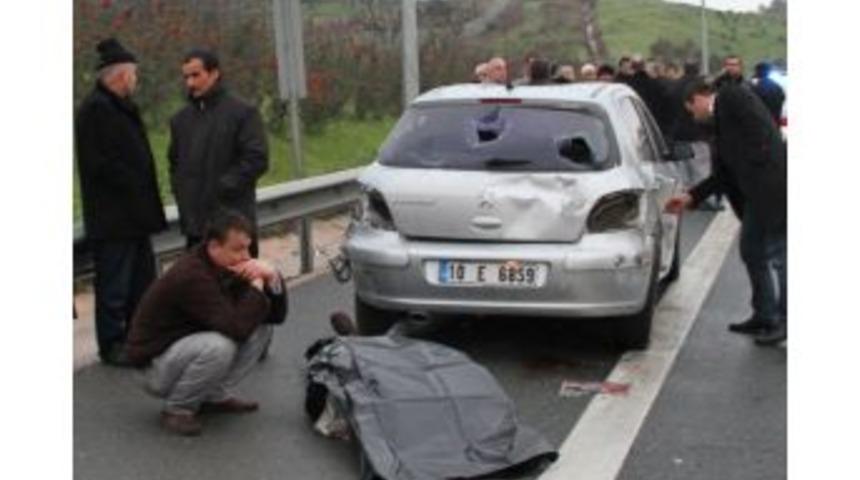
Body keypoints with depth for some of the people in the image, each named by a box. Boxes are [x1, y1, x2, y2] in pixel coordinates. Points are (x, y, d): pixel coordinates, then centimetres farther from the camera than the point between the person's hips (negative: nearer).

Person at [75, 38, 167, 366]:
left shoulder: (121, 107, 16)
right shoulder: (95, 109, -14)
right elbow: (98, 163, -21)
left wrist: (145, 200, 11)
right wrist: (134, 188, -15)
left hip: (134, 214, 10)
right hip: (113, 217, -10)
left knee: (142, 280, 16)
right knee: (114, 286, 0)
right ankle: (112, 346, 11)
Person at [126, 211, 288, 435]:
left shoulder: (233, 267, -3)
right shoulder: (191, 276, -30)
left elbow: (276, 315, -2)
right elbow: (236, 328, -37)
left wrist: (271, 276, -20)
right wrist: (257, 285, -25)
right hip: (156, 362, -8)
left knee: (262, 328, -3)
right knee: (219, 346, -35)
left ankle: (217, 396, 6)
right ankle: (177, 408, -10)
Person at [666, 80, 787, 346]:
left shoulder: (731, 95, -3)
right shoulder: (723, 119, 22)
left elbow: (761, 129, -17)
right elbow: (723, 171, 20)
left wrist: (758, 163, -17)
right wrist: (691, 197, 18)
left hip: (770, 186, -10)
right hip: (756, 193, 10)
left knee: (774, 254, -3)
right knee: (751, 251, 16)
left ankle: (784, 321, 8)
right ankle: (764, 316, 28)